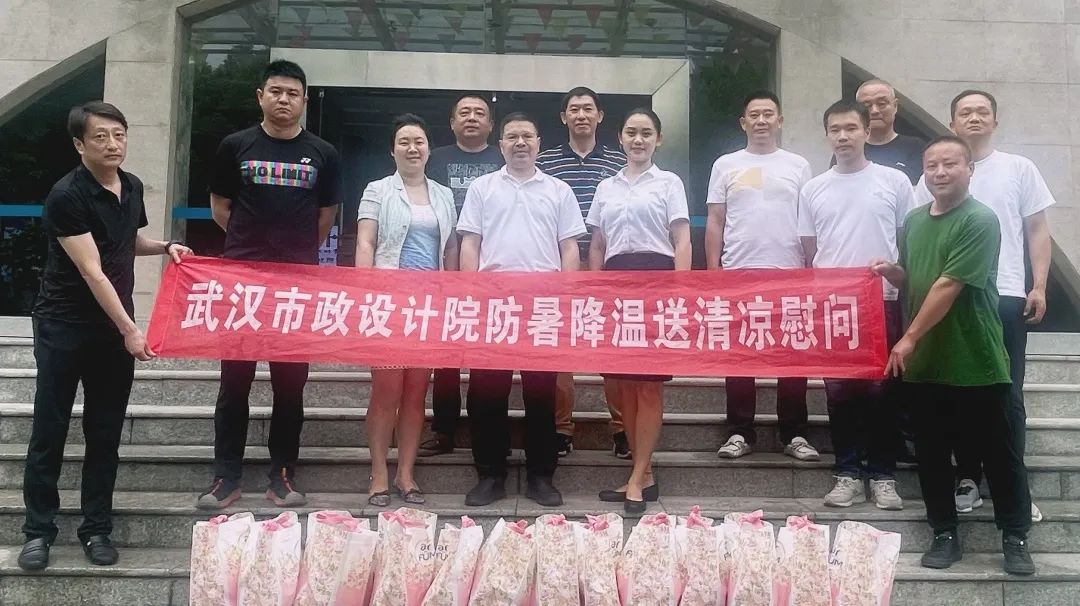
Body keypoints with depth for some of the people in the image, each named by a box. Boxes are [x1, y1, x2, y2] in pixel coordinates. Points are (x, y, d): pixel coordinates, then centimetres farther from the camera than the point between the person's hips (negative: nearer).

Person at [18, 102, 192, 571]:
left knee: (106, 432, 8)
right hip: (64, 326, -5)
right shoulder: (66, 196, -16)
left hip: (115, 326, 5)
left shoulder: (132, 187, 5)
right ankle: (38, 530, 14)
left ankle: (96, 529, 17)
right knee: (50, 429, 2)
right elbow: (92, 272, -21)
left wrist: (164, 247, 6)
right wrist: (130, 330, -24)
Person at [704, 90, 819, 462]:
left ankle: (794, 435, 14)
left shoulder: (798, 166, 9)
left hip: (788, 274, 0)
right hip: (738, 274, 0)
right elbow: (715, 222, 6)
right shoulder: (726, 165, 7)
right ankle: (740, 433, 13)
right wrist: (713, 271, -2)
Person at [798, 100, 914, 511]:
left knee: (882, 388, 2)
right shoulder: (813, 189, 8)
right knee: (839, 388, 5)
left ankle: (882, 474, 13)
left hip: (883, 301, -2)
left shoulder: (894, 181, 2)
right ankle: (848, 472, 14)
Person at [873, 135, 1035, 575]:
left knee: (999, 452, 7)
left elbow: (949, 285, -18)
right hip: (926, 361, 6)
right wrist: (891, 271, 0)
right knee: (932, 452, 10)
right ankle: (945, 534, 23)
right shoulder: (914, 221, 10)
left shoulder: (980, 221, -12)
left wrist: (910, 338, -18)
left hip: (976, 361, -6)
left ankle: (1015, 537, 20)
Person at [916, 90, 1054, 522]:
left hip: (1006, 297, 0)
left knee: (1007, 395, 2)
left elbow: (1038, 230, 8)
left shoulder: (1019, 169, 8)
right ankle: (968, 478, 16)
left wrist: (1039, 286, -2)